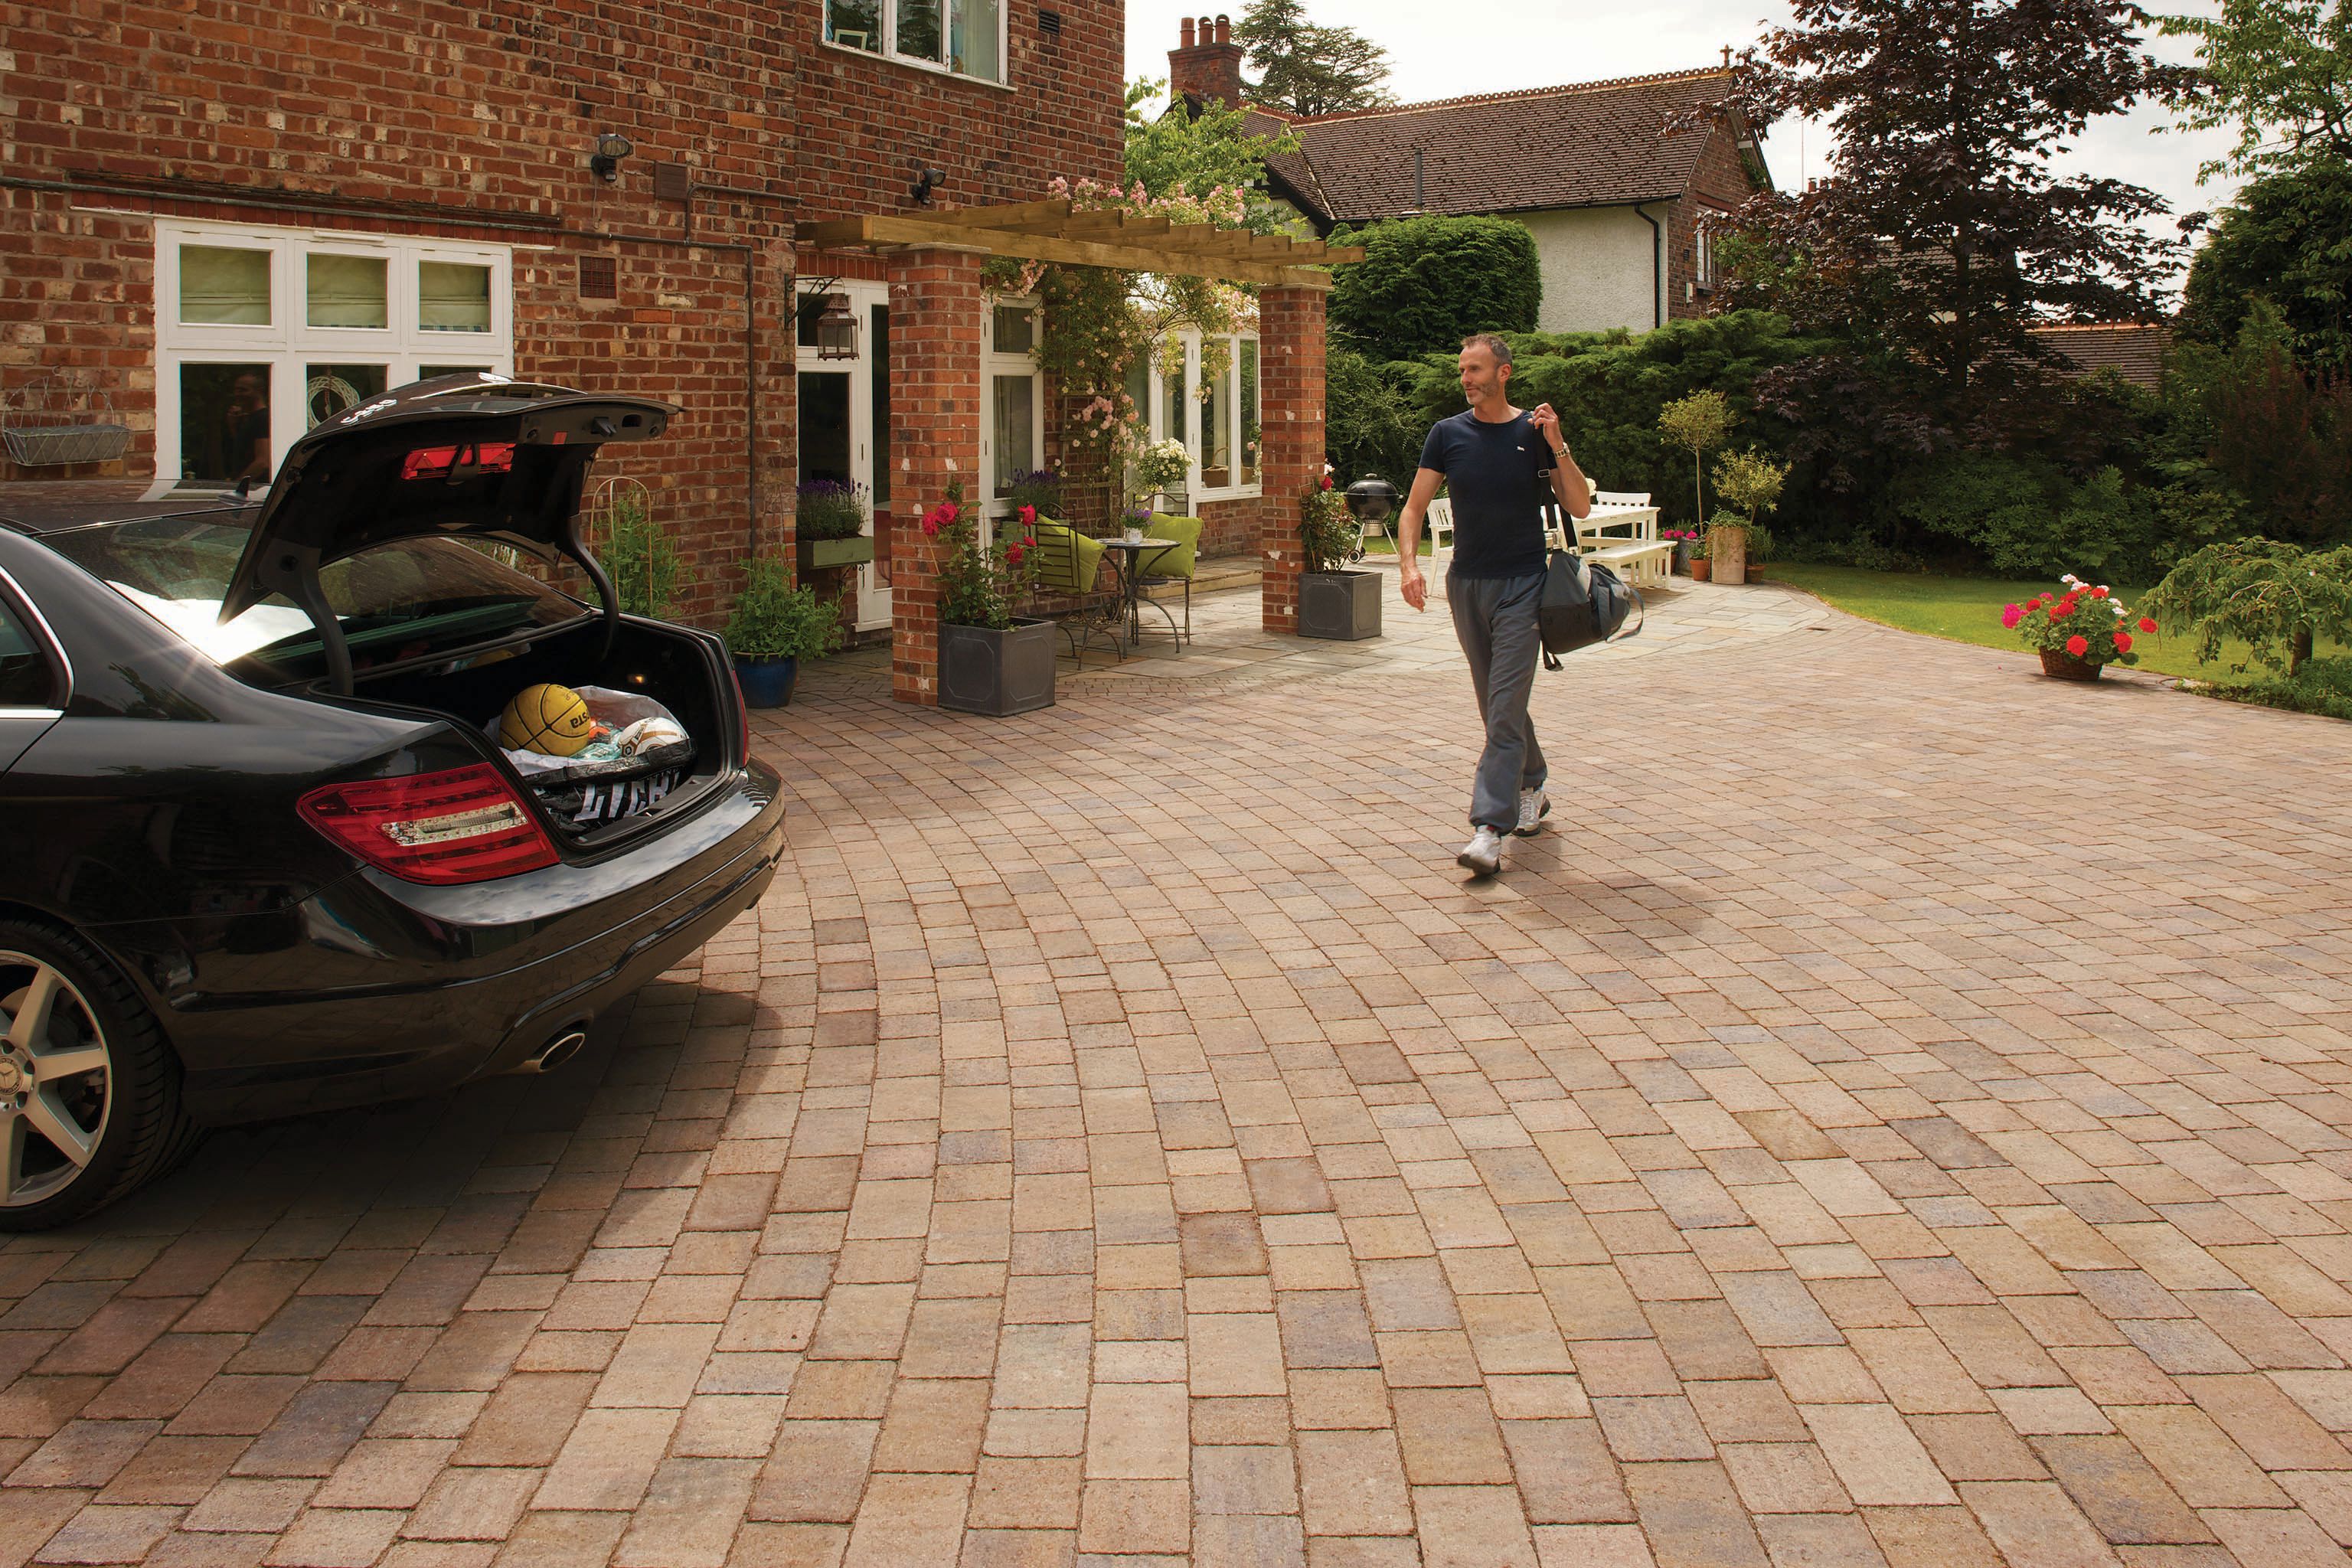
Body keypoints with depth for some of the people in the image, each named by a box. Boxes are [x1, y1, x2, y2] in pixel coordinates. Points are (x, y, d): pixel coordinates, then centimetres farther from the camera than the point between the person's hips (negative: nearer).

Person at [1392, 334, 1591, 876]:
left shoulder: (1534, 431, -1)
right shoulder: (1448, 434, 3)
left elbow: (1580, 507, -2)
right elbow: (1414, 509, 2)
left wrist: (1556, 445, -14)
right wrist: (1409, 563, -15)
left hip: (1522, 584, -3)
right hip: (1467, 582, 3)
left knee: (1506, 707, -11)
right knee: (1496, 702, 14)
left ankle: (1490, 829, -15)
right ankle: (1531, 790, 35)